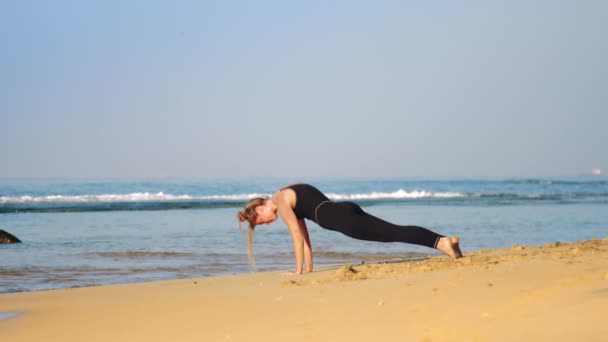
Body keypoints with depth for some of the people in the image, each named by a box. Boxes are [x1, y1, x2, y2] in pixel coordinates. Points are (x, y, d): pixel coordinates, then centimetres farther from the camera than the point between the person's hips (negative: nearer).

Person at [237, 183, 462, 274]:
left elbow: (297, 236, -2)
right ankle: (443, 240, -8)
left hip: (339, 217, -9)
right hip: (347, 211, 9)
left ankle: (441, 242, -34)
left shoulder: (281, 201, 2)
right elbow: (303, 235, 33)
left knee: (392, 233, -20)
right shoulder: (290, 198, 29)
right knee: (394, 231, 2)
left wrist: (298, 270, 3)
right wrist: (309, 268, 32)